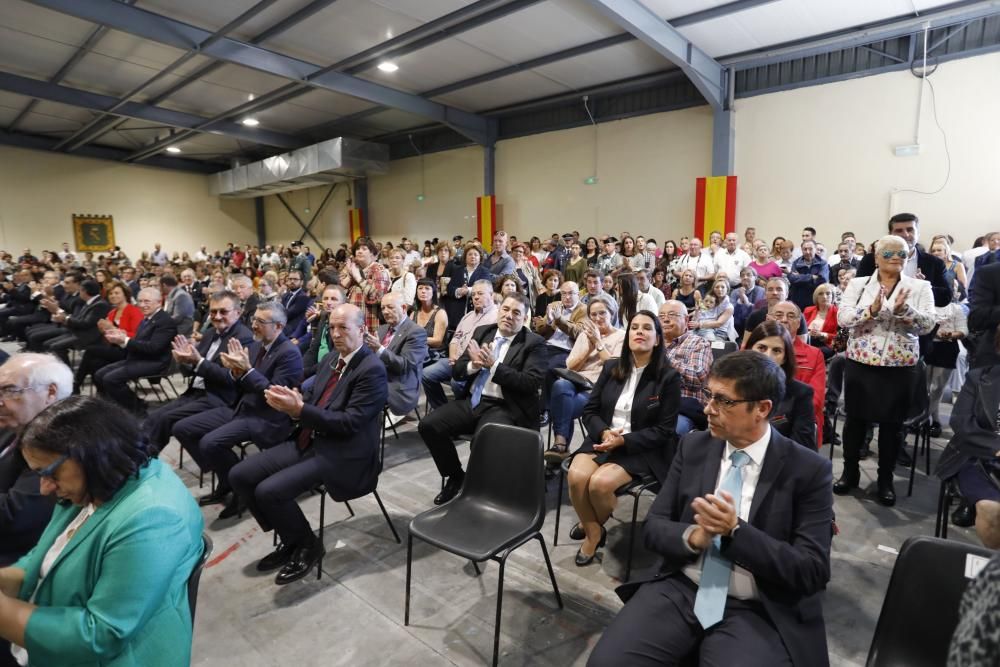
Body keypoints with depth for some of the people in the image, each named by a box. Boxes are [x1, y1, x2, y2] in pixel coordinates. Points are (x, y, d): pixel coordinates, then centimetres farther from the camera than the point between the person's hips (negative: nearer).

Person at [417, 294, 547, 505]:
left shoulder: (534, 343, -3)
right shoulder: (482, 332, 12)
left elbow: (531, 383, -15)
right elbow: (458, 371, 12)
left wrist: (493, 365, -18)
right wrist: (474, 365, -11)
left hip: (504, 408, -5)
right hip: (472, 401, 6)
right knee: (428, 425, -10)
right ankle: (455, 476, 12)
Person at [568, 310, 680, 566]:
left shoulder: (669, 377, -6)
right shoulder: (611, 368, 6)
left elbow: (664, 430, -8)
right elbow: (589, 410, 8)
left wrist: (623, 441, -18)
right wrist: (604, 432, -14)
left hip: (642, 449, -3)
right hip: (602, 439, 4)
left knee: (599, 483, -28)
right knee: (576, 476, -25)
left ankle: (594, 525, 9)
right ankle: (593, 533, 3)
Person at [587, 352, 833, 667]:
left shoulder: (809, 470, -6)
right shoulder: (693, 446, 3)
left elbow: (813, 572, -8)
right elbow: (653, 526, 4)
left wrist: (736, 531, -22)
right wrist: (692, 536, -18)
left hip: (755, 612, -2)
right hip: (678, 590, 2)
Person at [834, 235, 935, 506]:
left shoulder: (920, 287, 3)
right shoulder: (858, 284, 2)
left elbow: (928, 324, -8)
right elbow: (843, 317, -9)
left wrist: (904, 310, -24)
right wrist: (871, 310, -25)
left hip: (900, 367, 0)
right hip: (860, 362, 0)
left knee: (892, 423, 8)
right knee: (855, 418, 9)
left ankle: (886, 478, 25)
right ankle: (850, 471, 26)